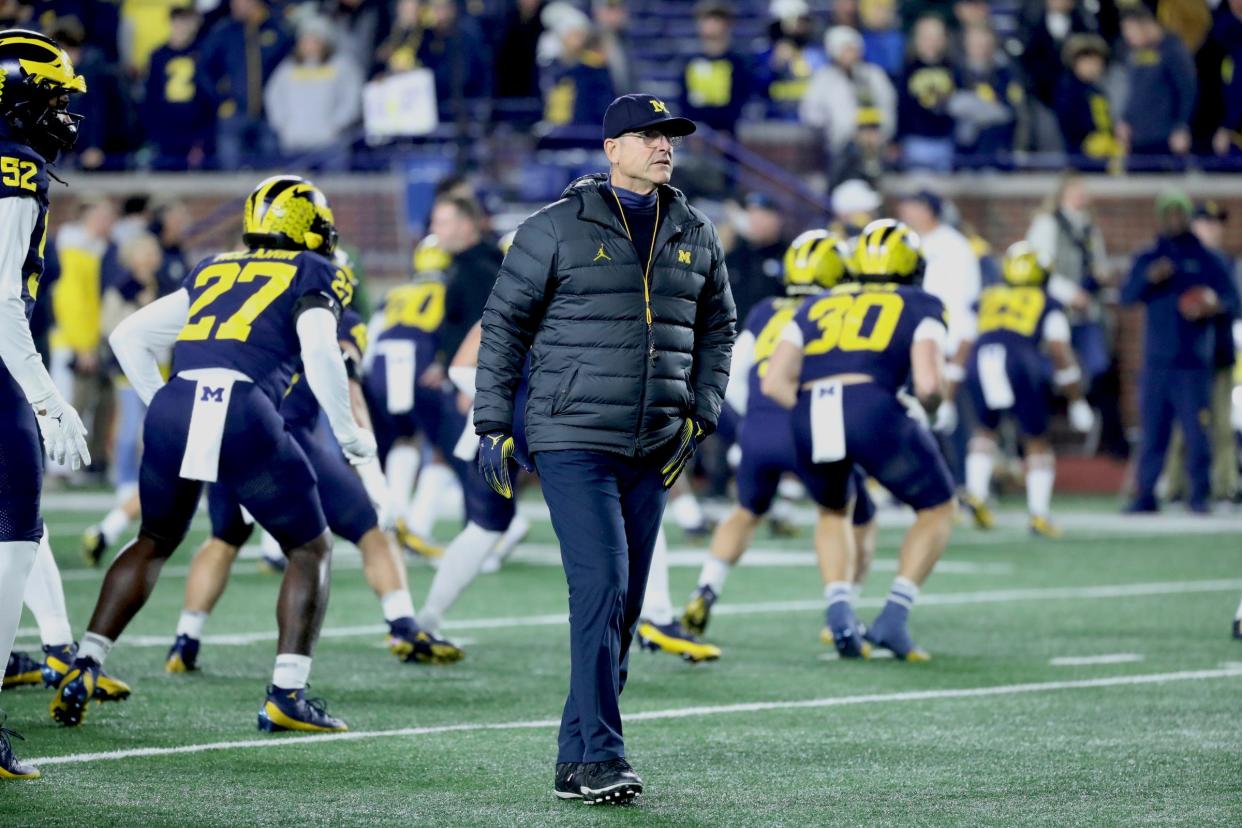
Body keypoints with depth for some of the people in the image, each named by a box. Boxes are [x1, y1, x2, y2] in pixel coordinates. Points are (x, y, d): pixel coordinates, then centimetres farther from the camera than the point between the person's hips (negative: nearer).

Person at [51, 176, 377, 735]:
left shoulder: (212, 271, 27)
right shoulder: (312, 274, 13)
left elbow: (128, 337, 25)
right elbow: (321, 355, -4)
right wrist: (349, 434, 7)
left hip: (173, 409, 5)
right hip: (243, 413, -5)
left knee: (154, 542, 27)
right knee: (310, 550, 13)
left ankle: (84, 667, 17)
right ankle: (286, 694, 2)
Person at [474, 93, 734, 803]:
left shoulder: (694, 236, 10)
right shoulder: (558, 228, -4)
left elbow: (718, 327, 21)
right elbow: (504, 323, 1)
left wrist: (700, 414, 9)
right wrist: (494, 425, -1)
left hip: (653, 449, 5)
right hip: (573, 442, -5)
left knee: (624, 605, 7)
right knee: (601, 586, -16)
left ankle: (578, 759, 15)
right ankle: (602, 755, -17)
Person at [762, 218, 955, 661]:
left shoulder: (818, 305, 28)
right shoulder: (920, 306, 18)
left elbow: (774, 382, 17)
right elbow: (928, 383, 2)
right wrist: (931, 403, 24)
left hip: (807, 415, 4)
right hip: (872, 408, -3)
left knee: (834, 510, 33)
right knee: (938, 508, 21)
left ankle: (839, 613, 13)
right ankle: (892, 619, 7)